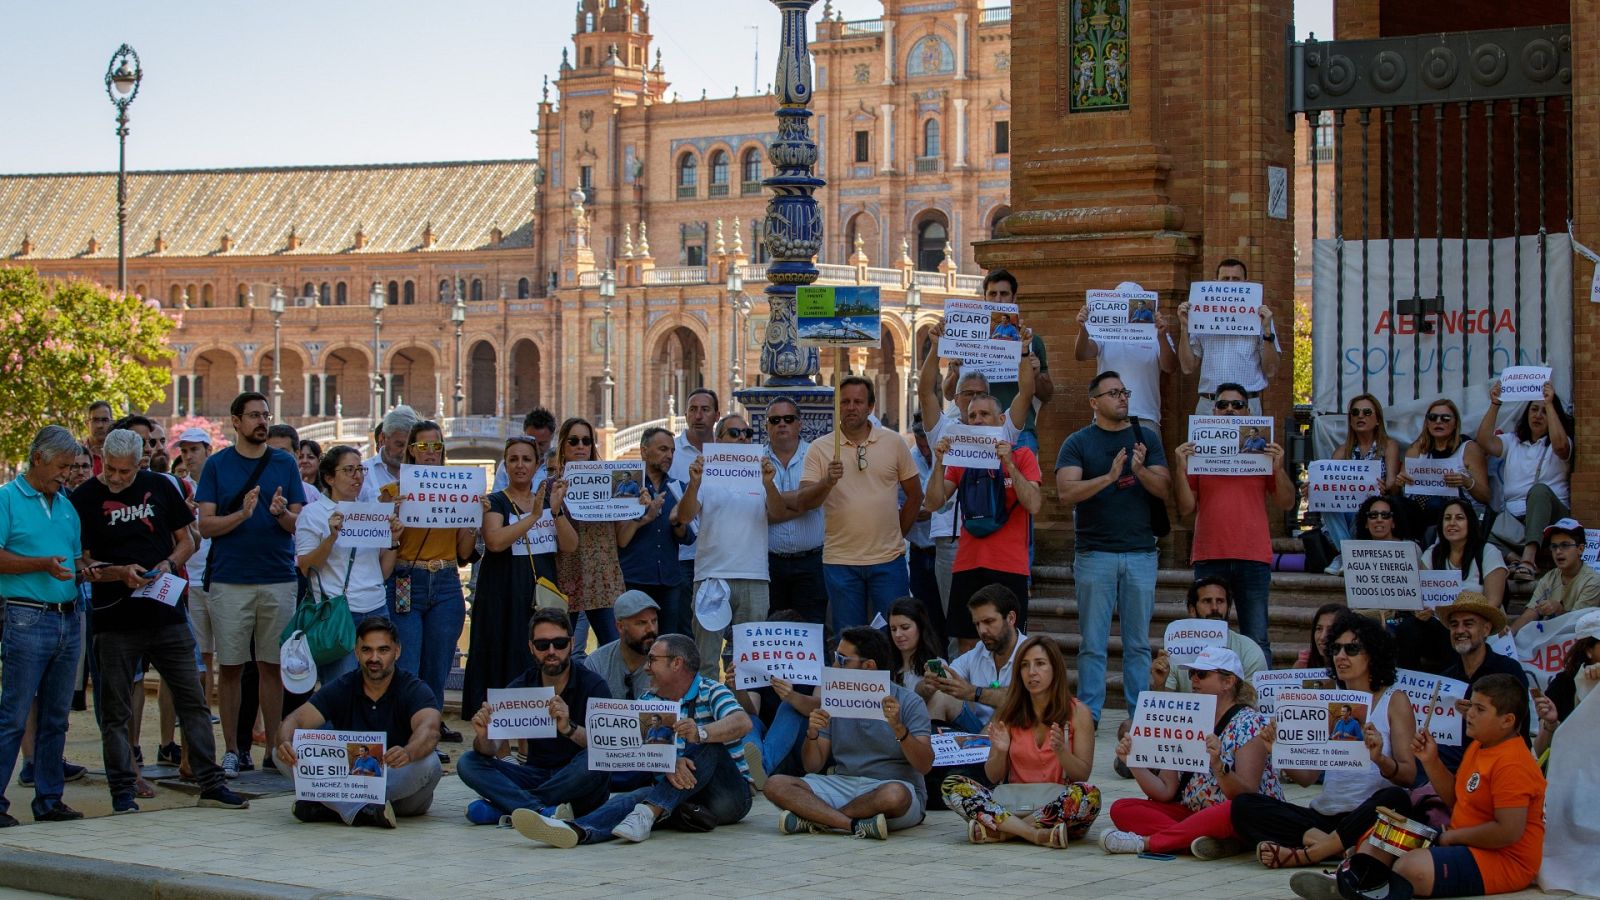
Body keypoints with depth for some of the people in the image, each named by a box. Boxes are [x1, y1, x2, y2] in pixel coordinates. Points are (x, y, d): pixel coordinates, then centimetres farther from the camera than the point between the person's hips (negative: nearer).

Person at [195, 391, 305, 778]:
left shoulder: (285, 464, 8)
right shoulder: (217, 464, 4)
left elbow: (299, 524, 6)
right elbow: (206, 525, -2)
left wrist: (282, 513, -15)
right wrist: (242, 514, -18)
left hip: (278, 579, 1)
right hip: (230, 580, -1)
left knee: (272, 666, 4)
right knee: (231, 667, 2)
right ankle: (231, 750, 9)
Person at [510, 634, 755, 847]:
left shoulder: (710, 692, -3)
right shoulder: (648, 702, 11)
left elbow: (743, 722, -24)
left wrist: (701, 732, -44)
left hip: (729, 794, -3)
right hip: (684, 794, 3)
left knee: (707, 745, -29)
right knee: (636, 795, -26)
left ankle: (648, 812, -43)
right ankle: (579, 830, -55)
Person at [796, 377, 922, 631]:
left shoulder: (893, 443, 4)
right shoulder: (820, 448, 1)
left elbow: (914, 494, 11)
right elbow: (803, 503, -6)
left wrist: (897, 534, 8)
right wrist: (827, 482, -24)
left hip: (888, 559, 0)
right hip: (840, 561, 0)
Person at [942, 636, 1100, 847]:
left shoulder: (1077, 713, 2)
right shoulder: (1008, 713, 7)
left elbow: (1083, 775, -1)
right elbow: (994, 778, 8)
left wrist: (1060, 751, -20)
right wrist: (1000, 752, -14)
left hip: (1058, 806, -2)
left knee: (1089, 794, -35)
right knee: (952, 786, -20)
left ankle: (998, 831, -26)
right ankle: (1037, 834, -32)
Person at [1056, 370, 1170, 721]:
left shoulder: (1147, 439, 10)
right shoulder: (1078, 443, 3)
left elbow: (1164, 489, 3)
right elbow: (1066, 491, -10)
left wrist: (1140, 470, -17)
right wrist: (1109, 477, -23)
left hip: (1141, 551, 2)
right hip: (1095, 554, -2)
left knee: (1138, 642, 5)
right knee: (1093, 643, 0)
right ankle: (1088, 716, 3)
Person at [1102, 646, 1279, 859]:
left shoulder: (1250, 724, -8)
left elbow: (1246, 795, -19)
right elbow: (1165, 792, 3)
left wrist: (1218, 765, -36)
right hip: (1194, 814, 6)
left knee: (1233, 810, -41)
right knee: (1122, 809, -12)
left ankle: (1145, 841, -27)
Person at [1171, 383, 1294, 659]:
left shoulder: (1262, 450, 11)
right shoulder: (1198, 451, 10)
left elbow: (1286, 502, 7)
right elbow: (1186, 508, 4)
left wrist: (1278, 467, -8)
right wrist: (1180, 468, -7)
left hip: (1253, 556, 0)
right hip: (1209, 558, 0)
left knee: (1257, 642, -2)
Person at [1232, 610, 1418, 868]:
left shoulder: (1394, 700, 4)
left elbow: (1409, 776, -5)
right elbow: (1306, 776, 9)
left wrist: (1379, 759, -26)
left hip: (1367, 815, -4)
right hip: (1324, 815, 4)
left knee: (1394, 799, -38)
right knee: (1244, 805, -15)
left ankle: (1306, 854, -31)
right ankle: (1328, 843, -29)